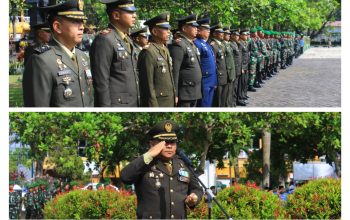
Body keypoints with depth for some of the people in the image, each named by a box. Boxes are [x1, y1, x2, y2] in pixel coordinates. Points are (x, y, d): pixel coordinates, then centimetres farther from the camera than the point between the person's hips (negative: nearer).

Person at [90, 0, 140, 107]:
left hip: (133, 106, 9)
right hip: (115, 107, -9)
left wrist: (137, 104, 18)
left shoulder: (127, 40, 16)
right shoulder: (104, 40, -12)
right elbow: (101, 83, -16)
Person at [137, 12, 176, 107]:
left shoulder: (165, 50, 13)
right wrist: (153, 106, -19)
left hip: (169, 102, 9)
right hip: (156, 103, -9)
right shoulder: (148, 52, -16)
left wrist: (174, 95, 17)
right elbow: (148, 84, -18)